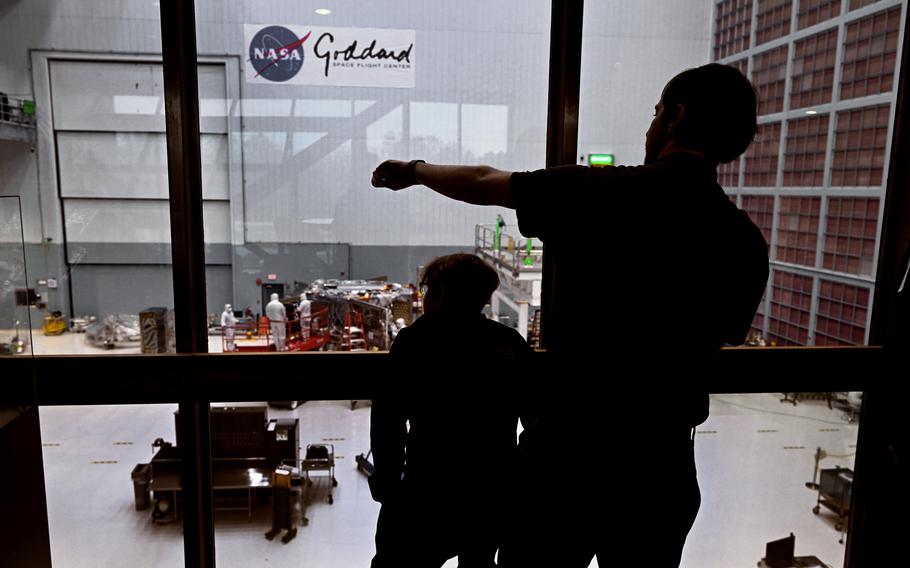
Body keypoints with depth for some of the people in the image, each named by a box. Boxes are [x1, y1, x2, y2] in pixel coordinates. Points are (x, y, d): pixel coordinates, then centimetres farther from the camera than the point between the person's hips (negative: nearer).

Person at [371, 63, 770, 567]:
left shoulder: (597, 192, -13)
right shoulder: (748, 243, -2)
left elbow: (479, 184, 1)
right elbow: (721, 339, 10)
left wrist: (413, 171, 19)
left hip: (568, 448, -3)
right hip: (664, 467, 4)